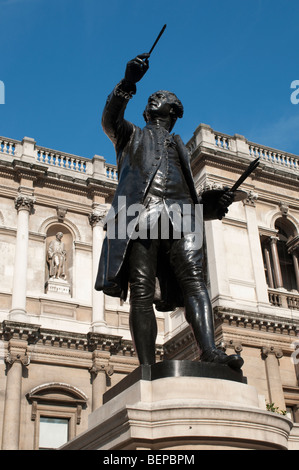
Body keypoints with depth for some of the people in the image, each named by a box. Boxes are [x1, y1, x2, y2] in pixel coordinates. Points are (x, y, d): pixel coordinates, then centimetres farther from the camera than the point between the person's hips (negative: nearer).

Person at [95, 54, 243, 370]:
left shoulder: (180, 149, 37)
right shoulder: (132, 136, 31)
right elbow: (109, 119, 6)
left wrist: (215, 205, 7)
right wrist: (128, 83, -10)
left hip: (178, 216, 3)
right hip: (141, 216, -2)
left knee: (193, 278, -20)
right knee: (141, 292, -14)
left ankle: (210, 352, -35)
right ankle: (147, 368, -22)